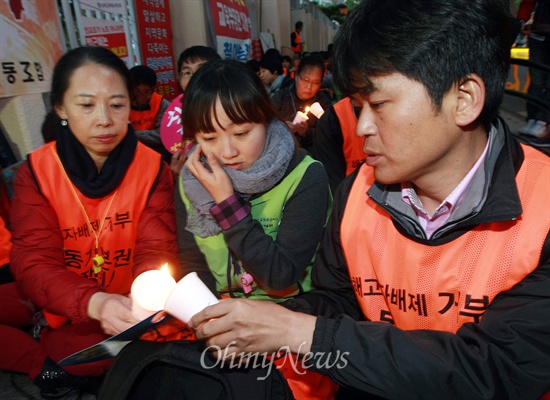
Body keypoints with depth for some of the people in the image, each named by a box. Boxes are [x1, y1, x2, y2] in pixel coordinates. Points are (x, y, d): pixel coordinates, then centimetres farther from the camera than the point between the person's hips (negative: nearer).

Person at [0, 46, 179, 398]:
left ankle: (33, 347, -8)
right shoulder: (36, 170, -9)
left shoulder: (153, 167, -11)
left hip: (124, 303, 0)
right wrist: (94, 302, -40)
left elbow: (156, 250, -15)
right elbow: (34, 261, -19)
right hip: (55, 301, 1)